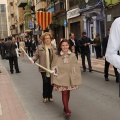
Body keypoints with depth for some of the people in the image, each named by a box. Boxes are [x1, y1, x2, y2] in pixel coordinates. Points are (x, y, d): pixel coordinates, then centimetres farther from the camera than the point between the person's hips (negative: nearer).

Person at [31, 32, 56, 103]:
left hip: (52, 69, 2)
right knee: (45, 82, -3)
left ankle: (50, 96, 24)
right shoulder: (40, 47, 2)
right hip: (44, 68, -2)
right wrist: (33, 59, -16)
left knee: (51, 83, 7)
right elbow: (36, 55, 2)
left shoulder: (54, 48, 8)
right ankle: (45, 96, 16)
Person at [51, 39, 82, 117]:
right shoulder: (57, 56, -4)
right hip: (61, 77, -2)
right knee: (64, 93, -4)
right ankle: (67, 109, 7)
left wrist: (76, 78, -3)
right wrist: (54, 78, 1)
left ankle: (66, 107, 35)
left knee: (68, 92, 15)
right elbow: (54, 67, 1)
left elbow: (76, 67, -1)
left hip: (70, 77, 2)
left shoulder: (72, 55, -4)